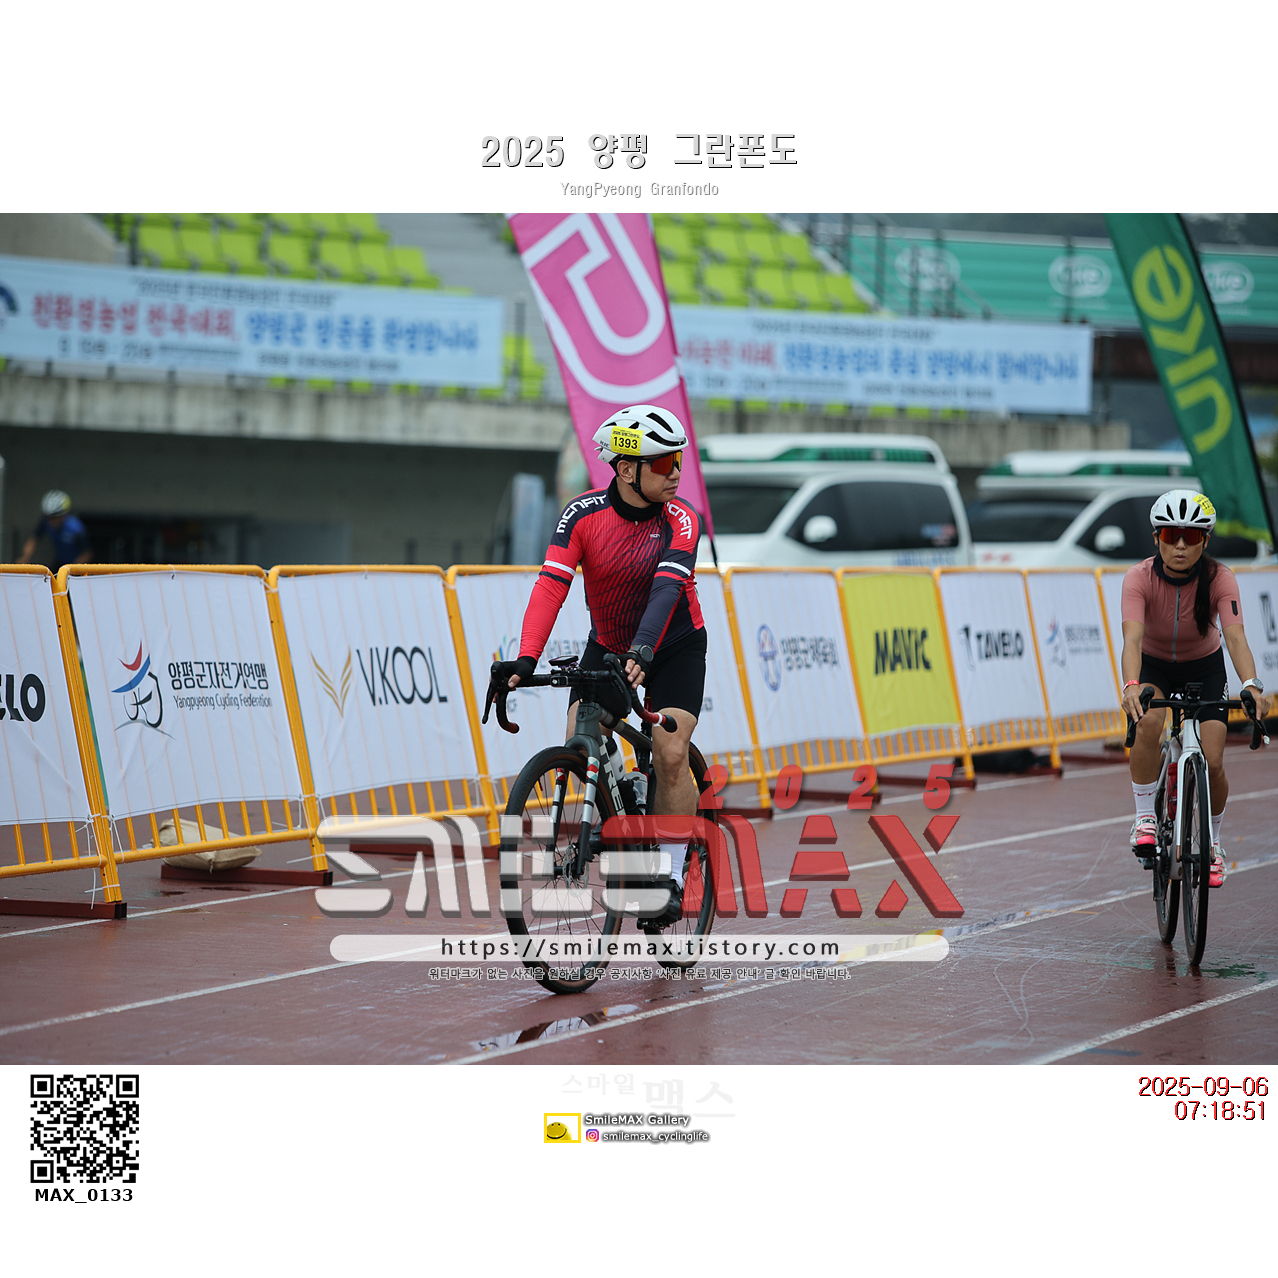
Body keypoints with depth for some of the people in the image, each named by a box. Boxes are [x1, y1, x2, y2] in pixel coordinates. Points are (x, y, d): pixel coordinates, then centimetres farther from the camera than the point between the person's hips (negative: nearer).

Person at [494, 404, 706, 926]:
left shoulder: (680, 520, -21)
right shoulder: (584, 513, -18)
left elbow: (666, 589, -35)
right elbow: (551, 584, -28)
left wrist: (642, 651, -52)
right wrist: (526, 658, -41)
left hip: (674, 647, -2)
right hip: (607, 645, 2)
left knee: (671, 754, -18)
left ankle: (671, 877, -5)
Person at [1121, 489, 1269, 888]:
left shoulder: (1219, 579, -25)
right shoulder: (1140, 578, -27)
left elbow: (1235, 636, -37)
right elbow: (1132, 638, -40)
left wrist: (1251, 684, -56)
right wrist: (1131, 686, -59)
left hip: (1204, 667, 1)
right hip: (1154, 665, -1)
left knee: (1212, 763, -12)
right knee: (1149, 722, -34)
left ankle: (1212, 841, 16)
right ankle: (1145, 818, -18)